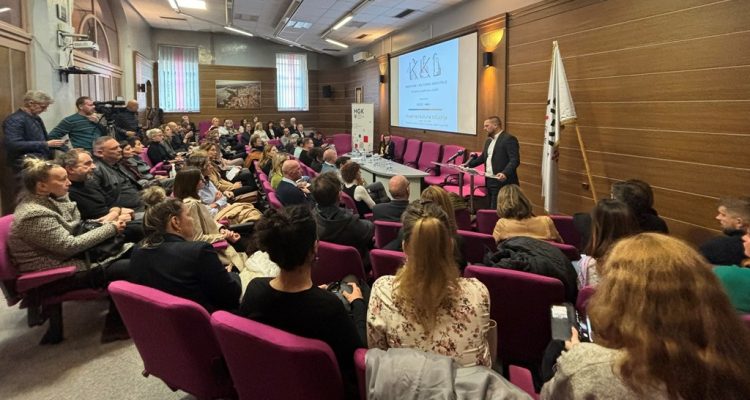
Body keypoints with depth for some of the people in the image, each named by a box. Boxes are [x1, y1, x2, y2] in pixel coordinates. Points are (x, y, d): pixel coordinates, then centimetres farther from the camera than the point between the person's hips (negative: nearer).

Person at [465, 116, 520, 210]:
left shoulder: (509, 139, -12)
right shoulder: (488, 140, 16)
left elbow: (515, 160, -20)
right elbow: (483, 157, 27)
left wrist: (505, 173, -34)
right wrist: (468, 165, 20)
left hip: (502, 182, -9)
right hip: (489, 181, 9)